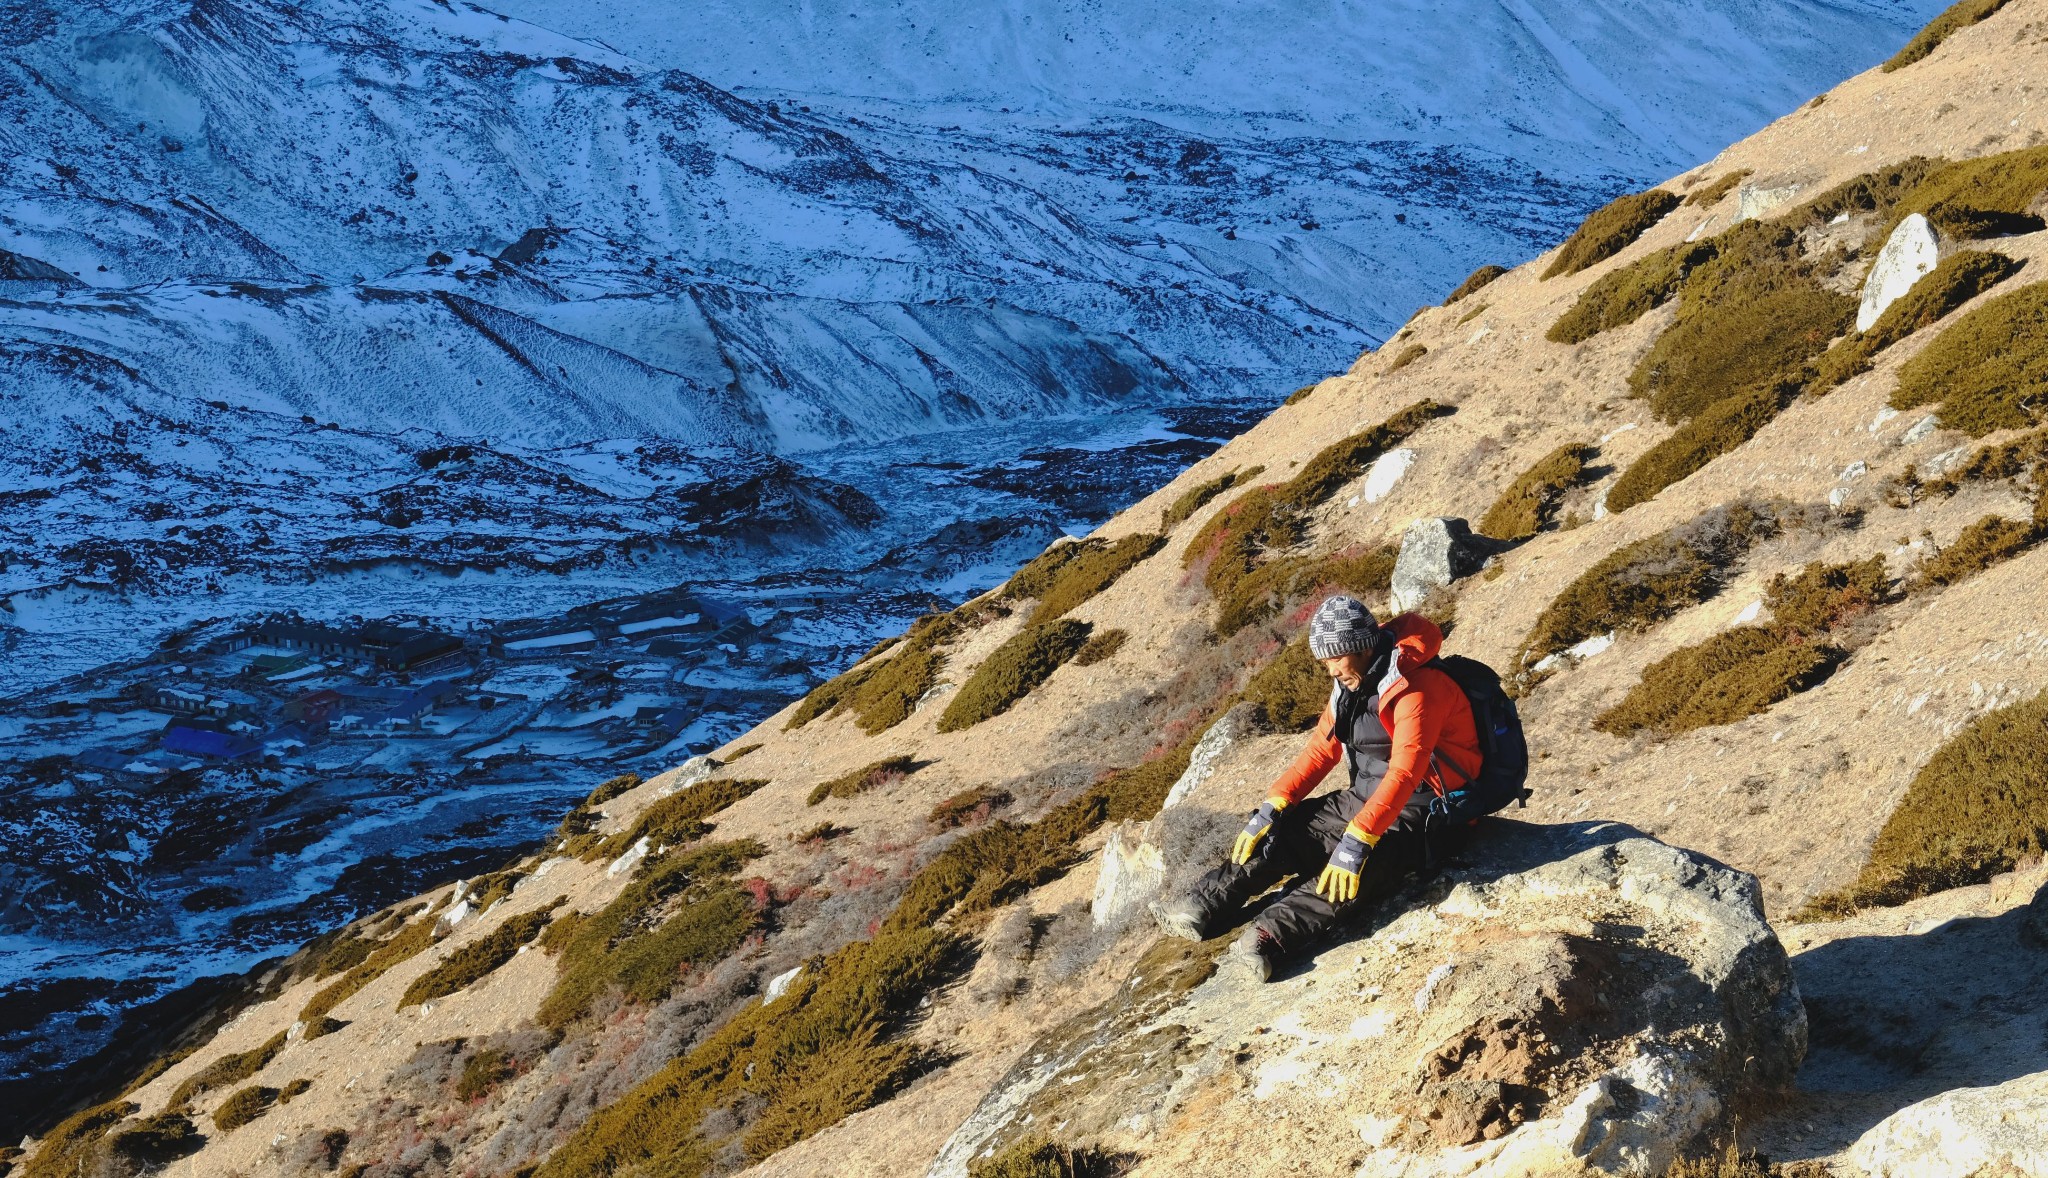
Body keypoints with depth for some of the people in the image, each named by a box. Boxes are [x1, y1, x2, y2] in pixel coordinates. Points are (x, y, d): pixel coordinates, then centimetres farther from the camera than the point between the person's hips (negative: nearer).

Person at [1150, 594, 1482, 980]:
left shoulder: (1415, 689, -23)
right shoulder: (1352, 685, 5)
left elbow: (1403, 775, -33)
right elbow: (1320, 751, 8)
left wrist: (1358, 839, -41)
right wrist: (1272, 807, -4)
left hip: (1422, 815, -9)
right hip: (1365, 801, 9)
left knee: (1358, 867, -34)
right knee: (1283, 832, -4)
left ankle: (1272, 938, -49)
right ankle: (1201, 908, -8)